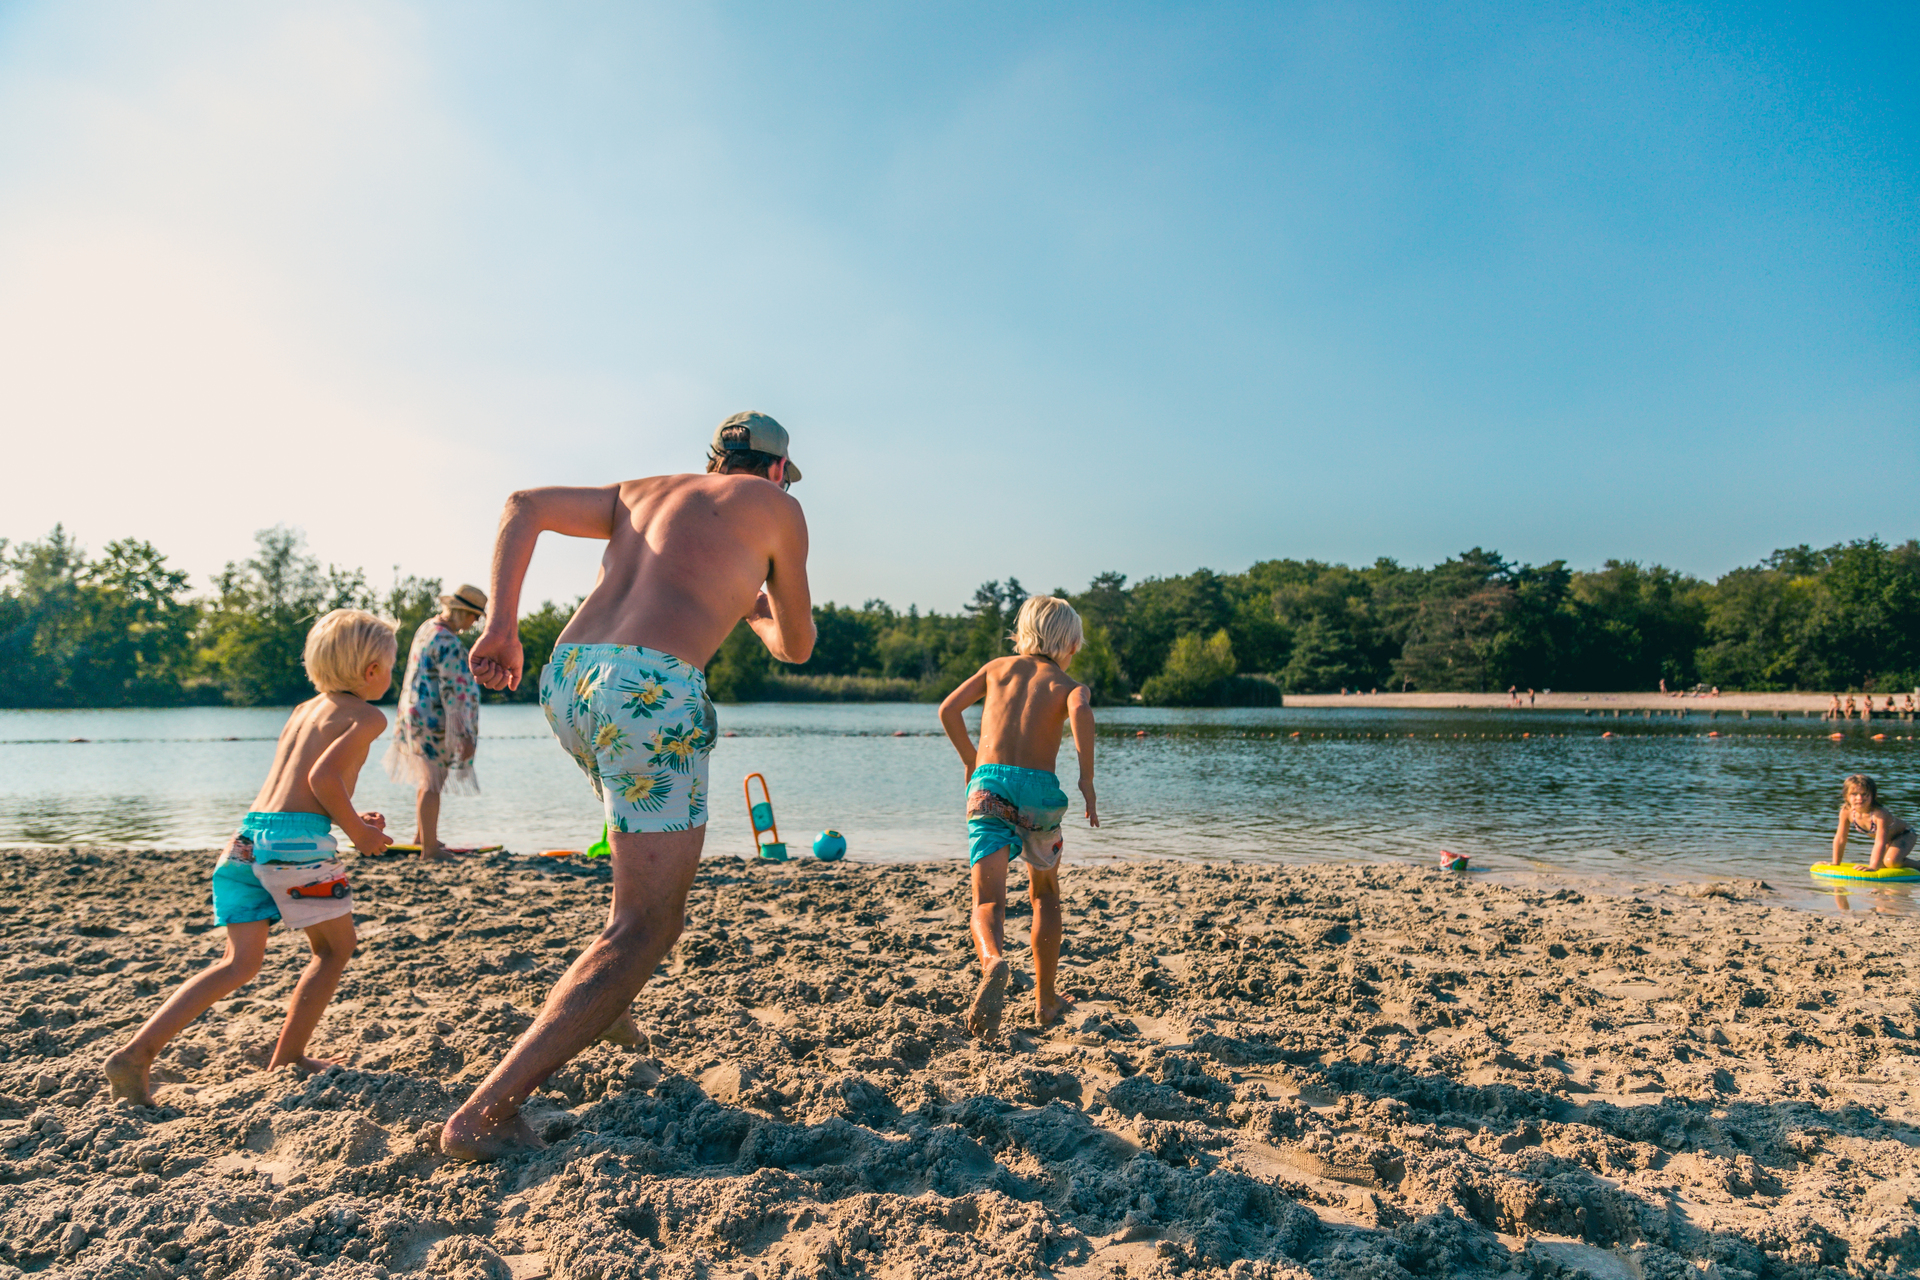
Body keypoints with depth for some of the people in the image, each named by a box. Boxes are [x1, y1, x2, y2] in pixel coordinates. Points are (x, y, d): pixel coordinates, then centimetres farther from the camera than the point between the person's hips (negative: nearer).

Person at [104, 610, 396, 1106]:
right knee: (335, 948, 13)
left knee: (240, 962, 13)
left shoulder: (303, 710, 23)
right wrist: (358, 832, -4)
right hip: (296, 841, -7)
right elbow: (323, 777, -16)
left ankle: (136, 1052, 3)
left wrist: (352, 820, 23)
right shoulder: (367, 716, -2)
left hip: (248, 836, 7)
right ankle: (287, 1058, 17)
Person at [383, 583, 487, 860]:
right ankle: (429, 848, 3)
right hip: (434, 720, -10)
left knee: (428, 779, 22)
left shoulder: (427, 627, 10)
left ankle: (421, 835, 34)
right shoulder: (448, 644, -22)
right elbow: (453, 692, -23)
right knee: (433, 783, -3)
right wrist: (464, 735, -20)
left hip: (414, 713, 10)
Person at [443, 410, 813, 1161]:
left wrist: (500, 625, 9)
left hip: (568, 679, 7)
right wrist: (757, 612, 45)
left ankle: (602, 1008, 33)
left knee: (661, 834, 33)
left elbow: (524, 505, 15)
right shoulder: (776, 508, 15)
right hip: (651, 690, -7)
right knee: (646, 929, -1)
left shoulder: (641, 493, 28)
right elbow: (797, 647, 22)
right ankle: (485, 1114, -8)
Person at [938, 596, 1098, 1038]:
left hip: (988, 785, 1)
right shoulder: (1068, 684, 11)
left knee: (988, 901, -5)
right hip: (1038, 787, -1)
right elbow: (1080, 711, -14)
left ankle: (993, 960, -38)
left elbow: (948, 709, 12)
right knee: (1045, 895, 22)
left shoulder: (997, 667, 20)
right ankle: (1045, 999, 28)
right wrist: (1087, 778, -12)